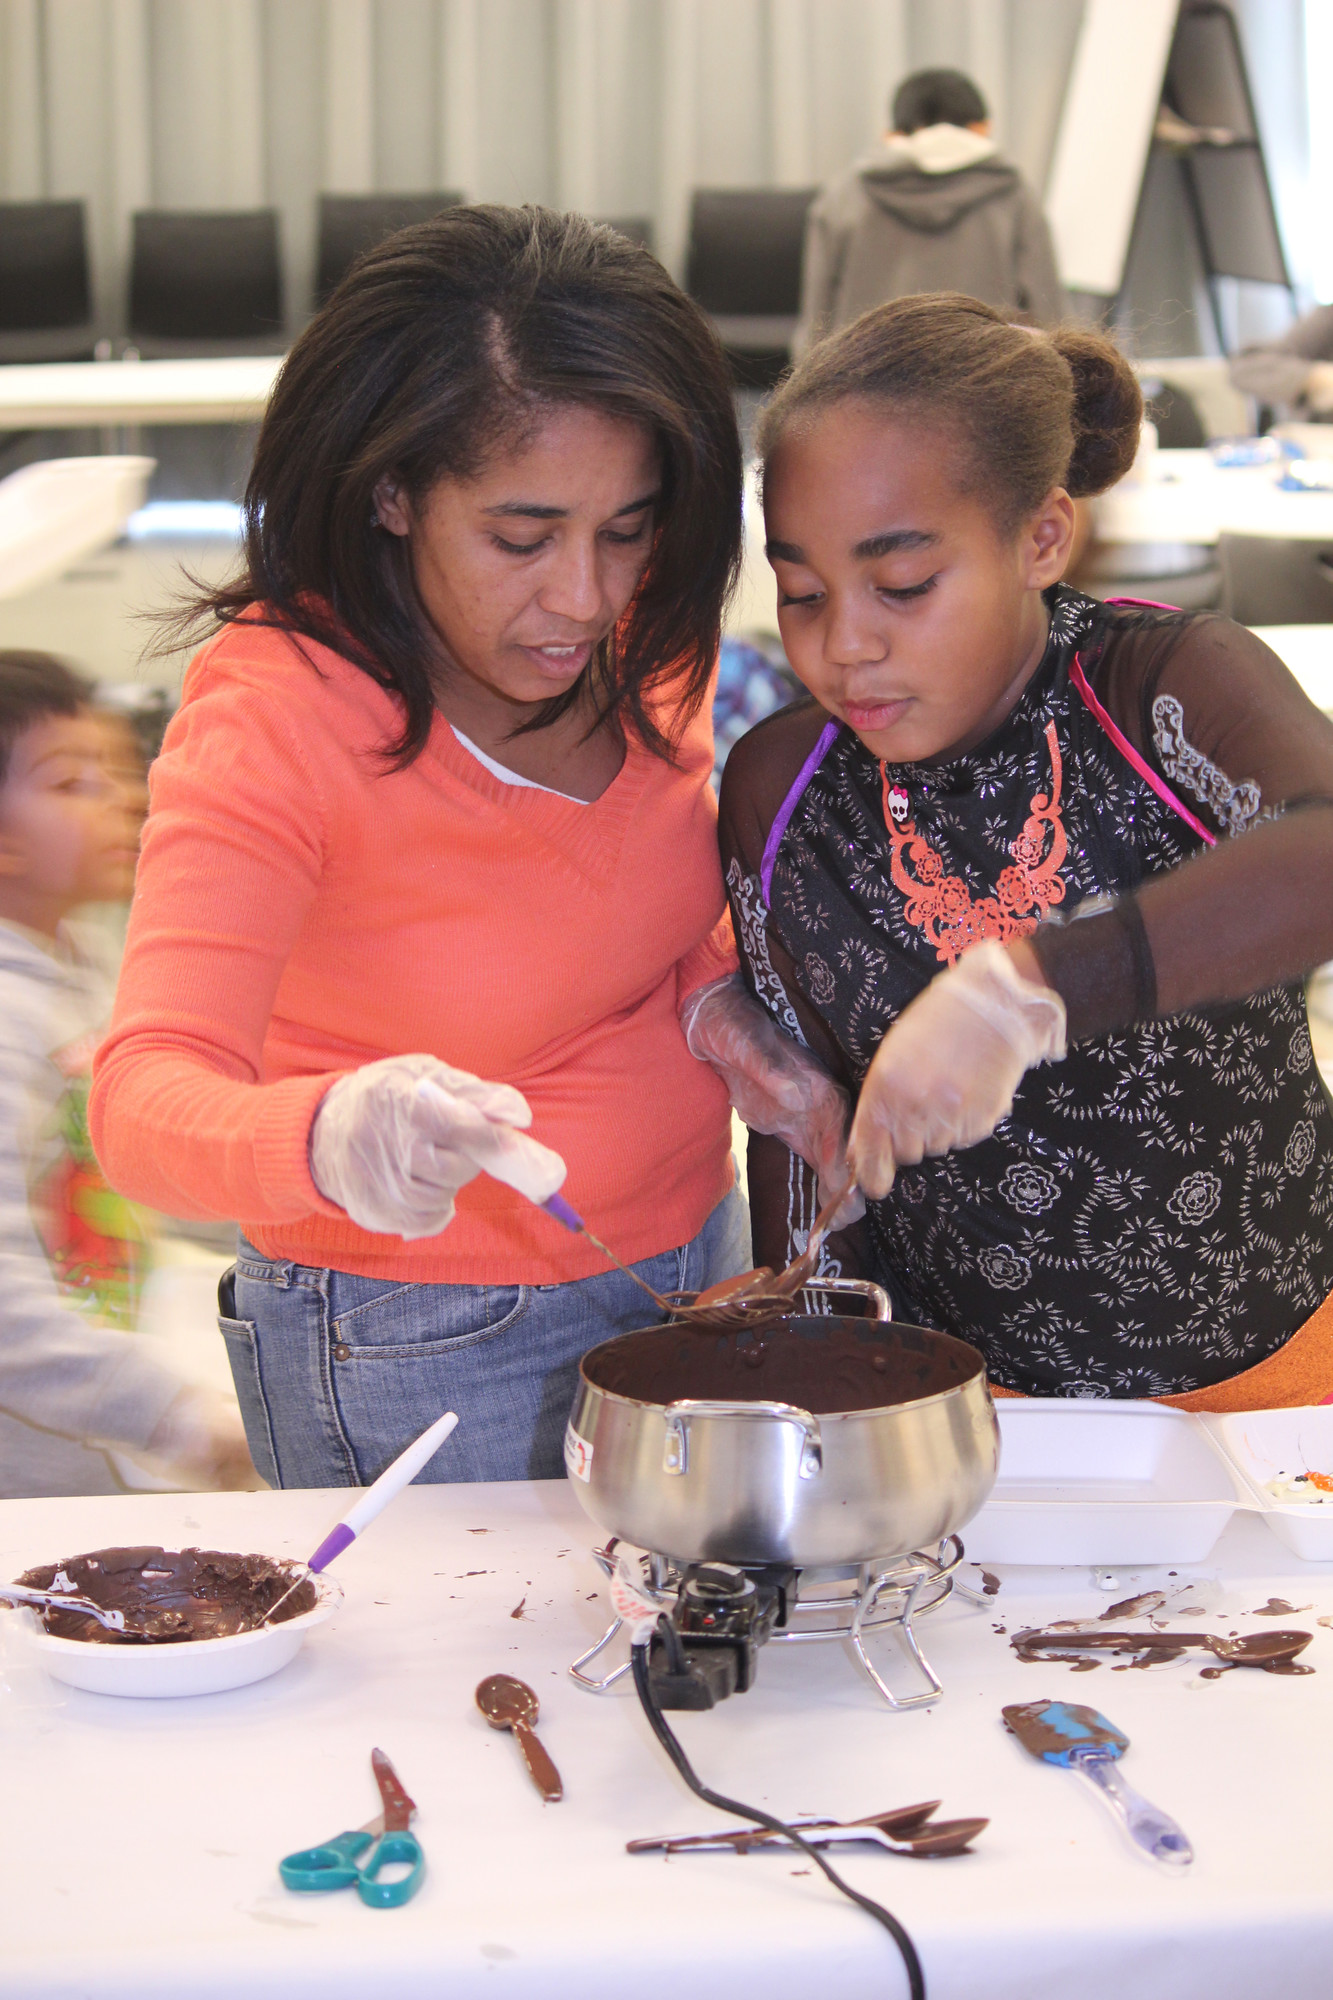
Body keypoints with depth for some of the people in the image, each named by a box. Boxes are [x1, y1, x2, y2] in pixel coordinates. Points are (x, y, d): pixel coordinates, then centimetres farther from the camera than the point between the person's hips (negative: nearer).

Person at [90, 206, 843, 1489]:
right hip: (422, 1356, -6)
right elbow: (142, 1100, -36)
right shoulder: (271, 719, -25)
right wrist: (327, 1136, -57)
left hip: (695, 1252, 7)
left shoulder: (639, 644, -7)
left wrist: (714, 995, -9)